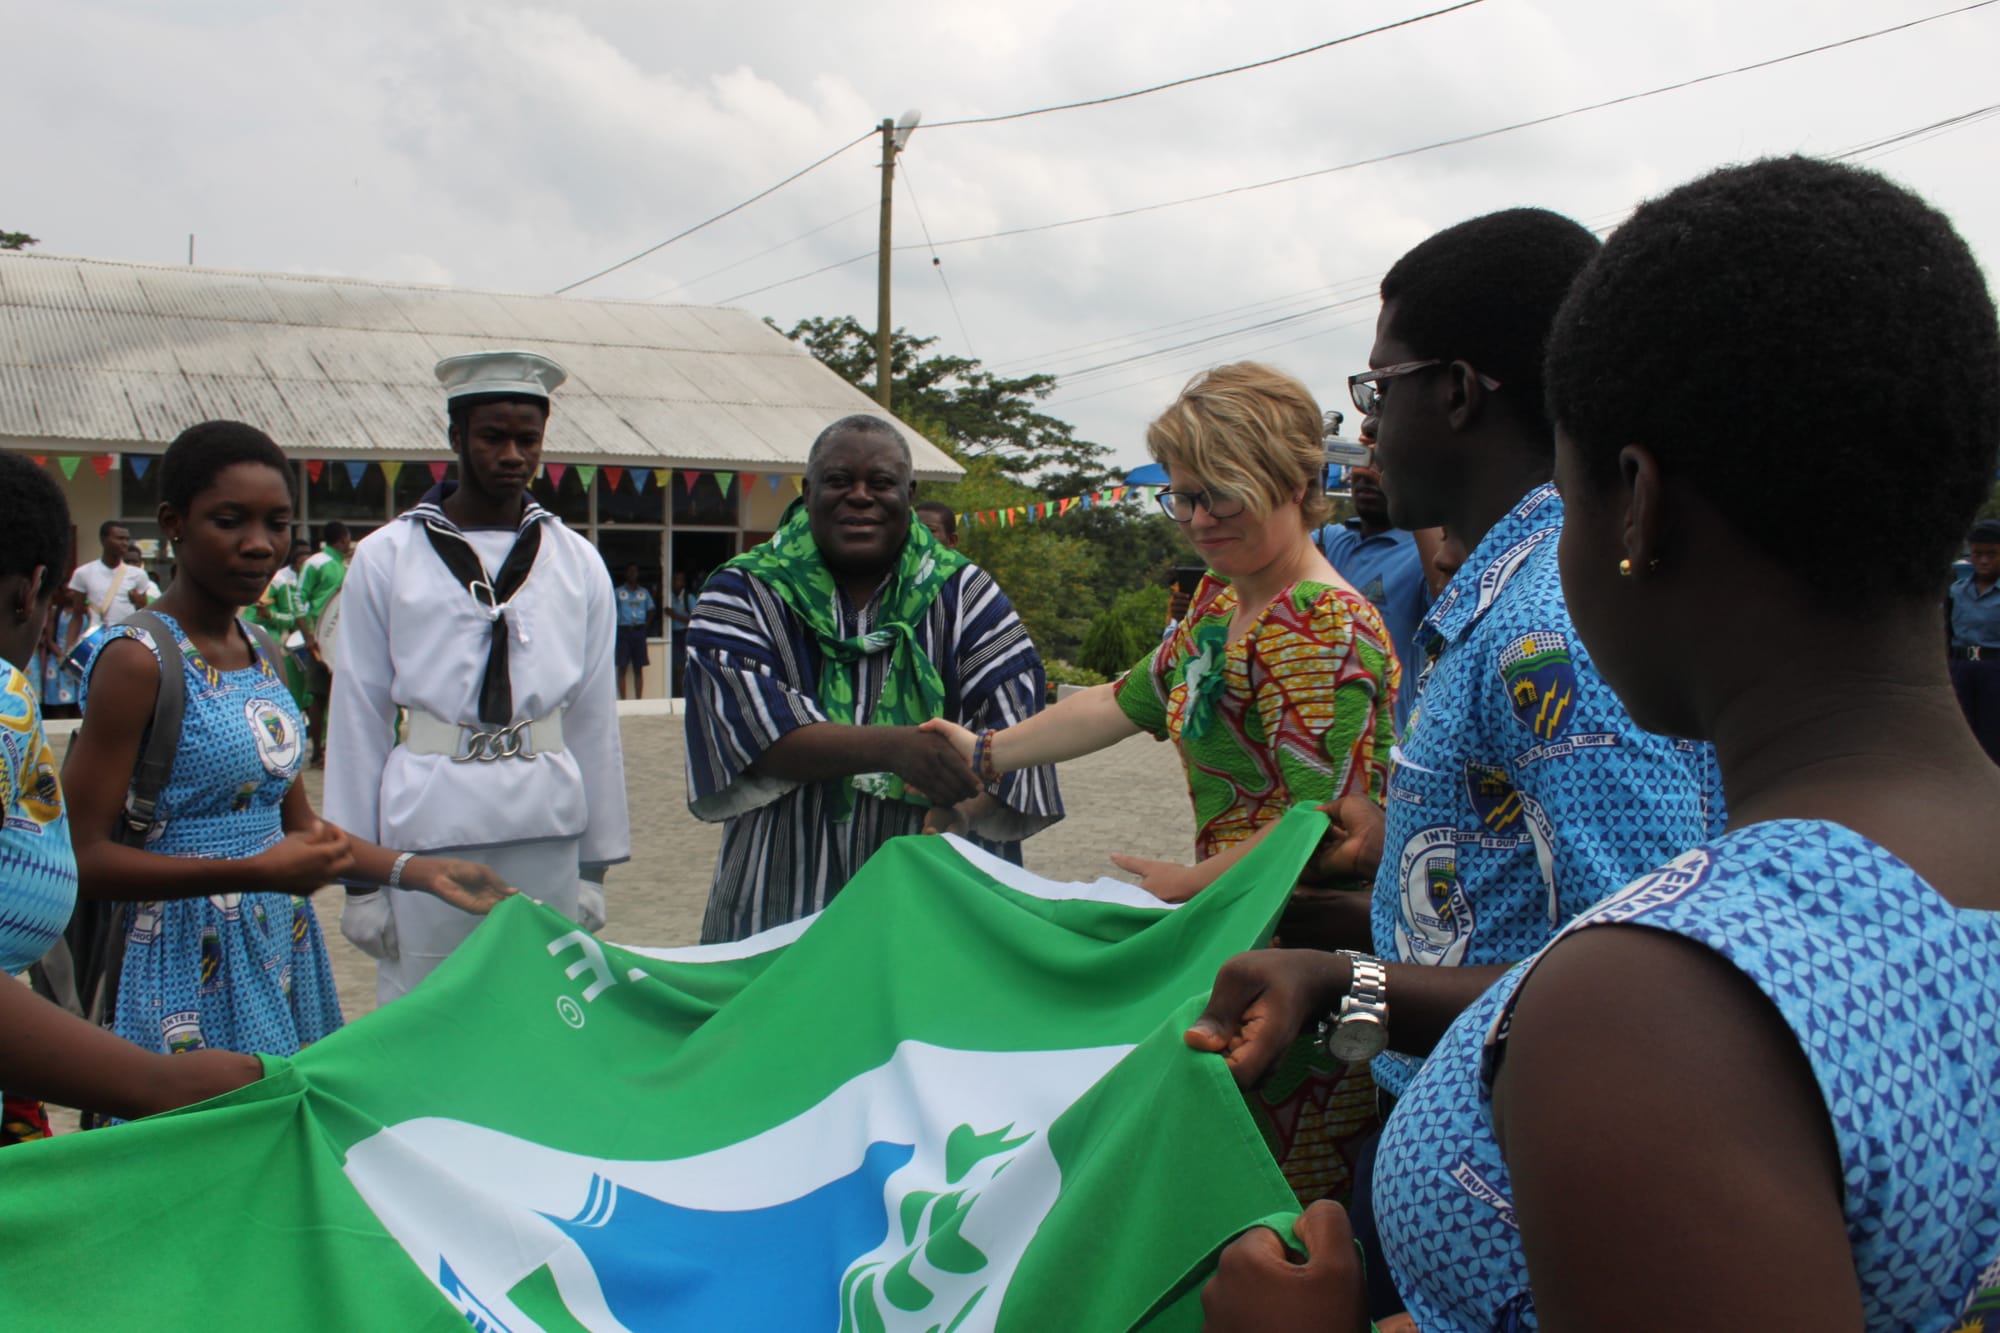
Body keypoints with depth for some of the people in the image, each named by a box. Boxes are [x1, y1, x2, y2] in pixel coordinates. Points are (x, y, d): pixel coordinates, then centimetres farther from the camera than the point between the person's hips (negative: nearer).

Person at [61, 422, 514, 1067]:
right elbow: (80, 857, -16)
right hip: (190, 972, -7)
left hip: (282, 958, 7)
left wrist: (418, 870, 4)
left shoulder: (260, 656, 11)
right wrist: (253, 873, -25)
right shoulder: (137, 657, -12)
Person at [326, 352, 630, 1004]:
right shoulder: (385, 558, 2)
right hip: (429, 822, -2)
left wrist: (595, 864, 8)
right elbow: (358, 717, 3)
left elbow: (595, 716, 9)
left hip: (547, 828, 2)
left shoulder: (578, 563, 8)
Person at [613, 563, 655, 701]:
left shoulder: (644, 592, 13)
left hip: (639, 631, 3)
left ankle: (638, 699, 7)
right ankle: (623, 700, -3)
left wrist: (645, 626, 5)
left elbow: (650, 611, 18)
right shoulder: (618, 592, 4)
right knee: (621, 667, -5)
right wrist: (618, 625, -9)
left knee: (638, 668, 4)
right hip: (624, 631, -3)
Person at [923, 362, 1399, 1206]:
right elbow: (1132, 700, 21)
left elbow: (1321, 824, -21)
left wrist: (1189, 884, -11)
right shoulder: (1219, 599, 13)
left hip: (1307, 940, -8)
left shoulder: (1323, 627, -17)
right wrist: (987, 754, 21)